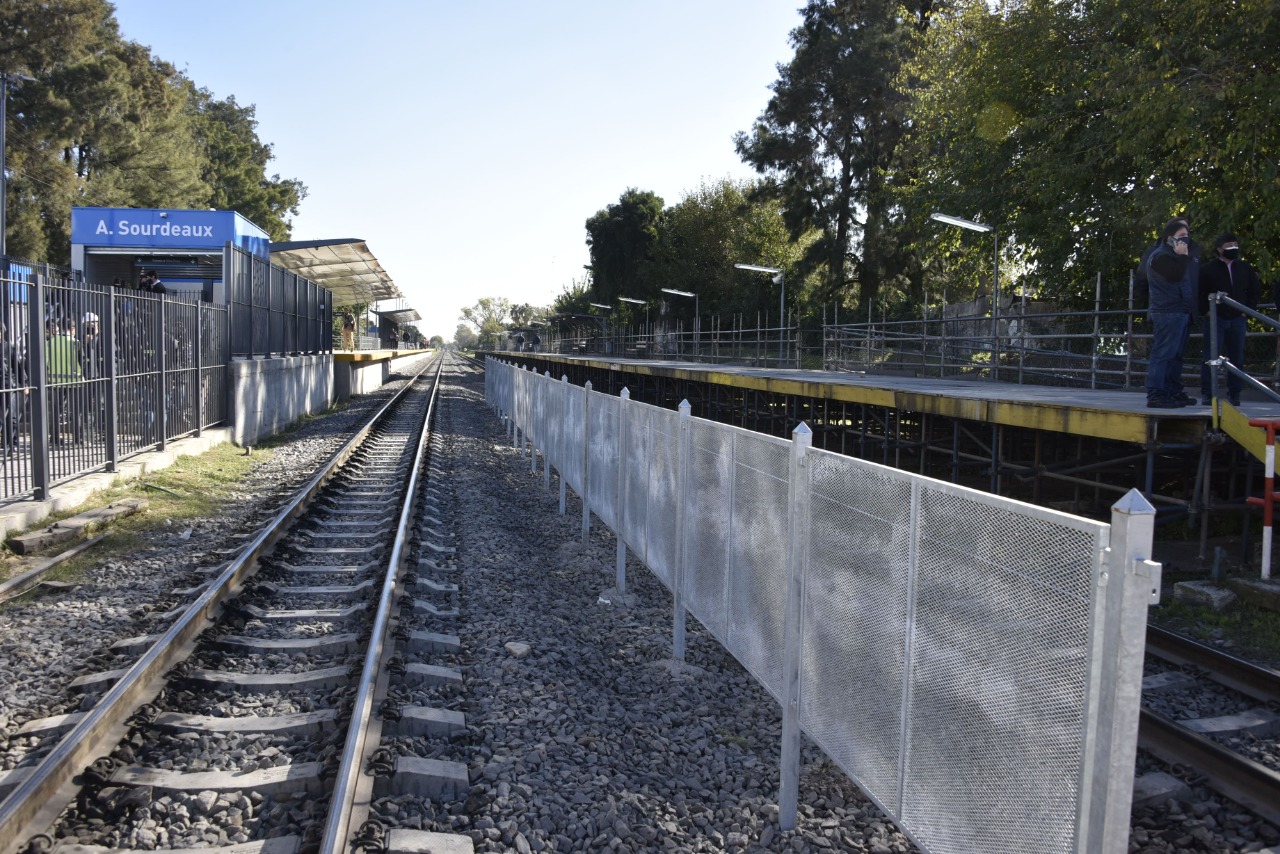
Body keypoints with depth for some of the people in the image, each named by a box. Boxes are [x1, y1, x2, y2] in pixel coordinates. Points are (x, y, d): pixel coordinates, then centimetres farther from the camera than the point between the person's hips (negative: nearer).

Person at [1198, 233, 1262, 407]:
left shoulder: (1245, 268, 10)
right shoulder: (1207, 269, -2)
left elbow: (1256, 291, 18)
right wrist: (1205, 311, -7)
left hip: (1238, 320, 4)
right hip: (1215, 319, -4)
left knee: (1237, 358, 5)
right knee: (1211, 357, -5)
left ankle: (1234, 393, 11)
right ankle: (1207, 393, -1)